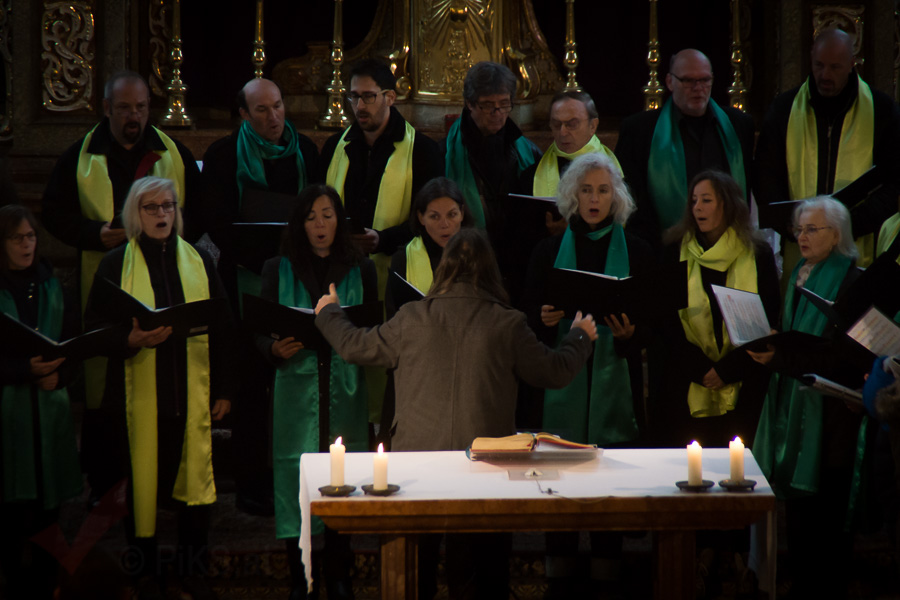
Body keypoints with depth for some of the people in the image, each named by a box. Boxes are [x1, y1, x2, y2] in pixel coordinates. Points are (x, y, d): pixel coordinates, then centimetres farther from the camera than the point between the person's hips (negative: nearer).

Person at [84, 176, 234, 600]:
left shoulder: (199, 262, 9)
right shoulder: (115, 265, 3)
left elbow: (222, 329, 11)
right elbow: (95, 327, 1)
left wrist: (224, 389, 6)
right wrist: (131, 340, -19)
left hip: (192, 393, 2)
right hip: (137, 396, -2)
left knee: (195, 477, 1)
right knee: (140, 480, 1)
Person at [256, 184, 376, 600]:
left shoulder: (361, 270, 10)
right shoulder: (279, 270, 7)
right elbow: (261, 334, 4)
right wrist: (276, 349, -17)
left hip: (345, 391, 1)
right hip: (296, 390, -1)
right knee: (295, 480, -3)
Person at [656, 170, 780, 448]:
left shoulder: (758, 255, 5)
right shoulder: (677, 251, 6)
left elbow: (768, 321, 3)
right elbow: (667, 321, 2)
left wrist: (727, 370, -7)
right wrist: (699, 371, -9)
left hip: (740, 390, 0)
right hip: (685, 390, 0)